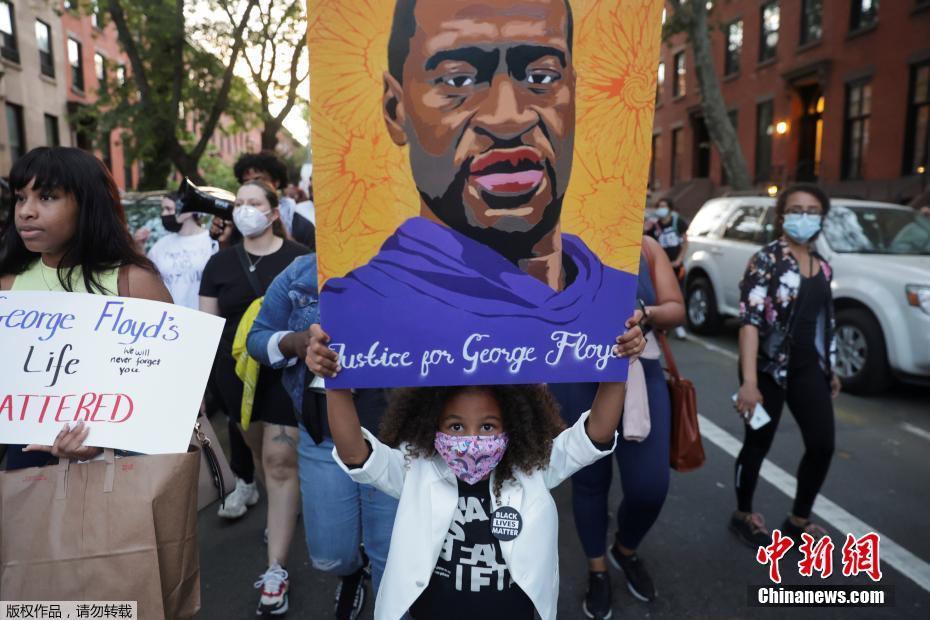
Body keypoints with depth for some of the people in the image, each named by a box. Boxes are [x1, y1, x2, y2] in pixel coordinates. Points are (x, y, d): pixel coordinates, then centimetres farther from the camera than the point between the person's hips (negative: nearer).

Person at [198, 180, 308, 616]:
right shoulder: (219, 263, 6)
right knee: (259, 446, 20)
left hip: (286, 372, -4)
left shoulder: (298, 257, -4)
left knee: (280, 460, -5)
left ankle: (276, 569, 2)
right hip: (237, 373, 4)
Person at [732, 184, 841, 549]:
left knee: (823, 445, 6)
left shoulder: (822, 266, 9)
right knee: (758, 444, 5)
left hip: (807, 367, 7)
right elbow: (750, 321, -21)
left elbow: (824, 321, 18)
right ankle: (743, 516, 27)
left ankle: (798, 520, 26)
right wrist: (749, 382, -28)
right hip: (770, 367, -6)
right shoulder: (766, 260, -13)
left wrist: (830, 369, 19)